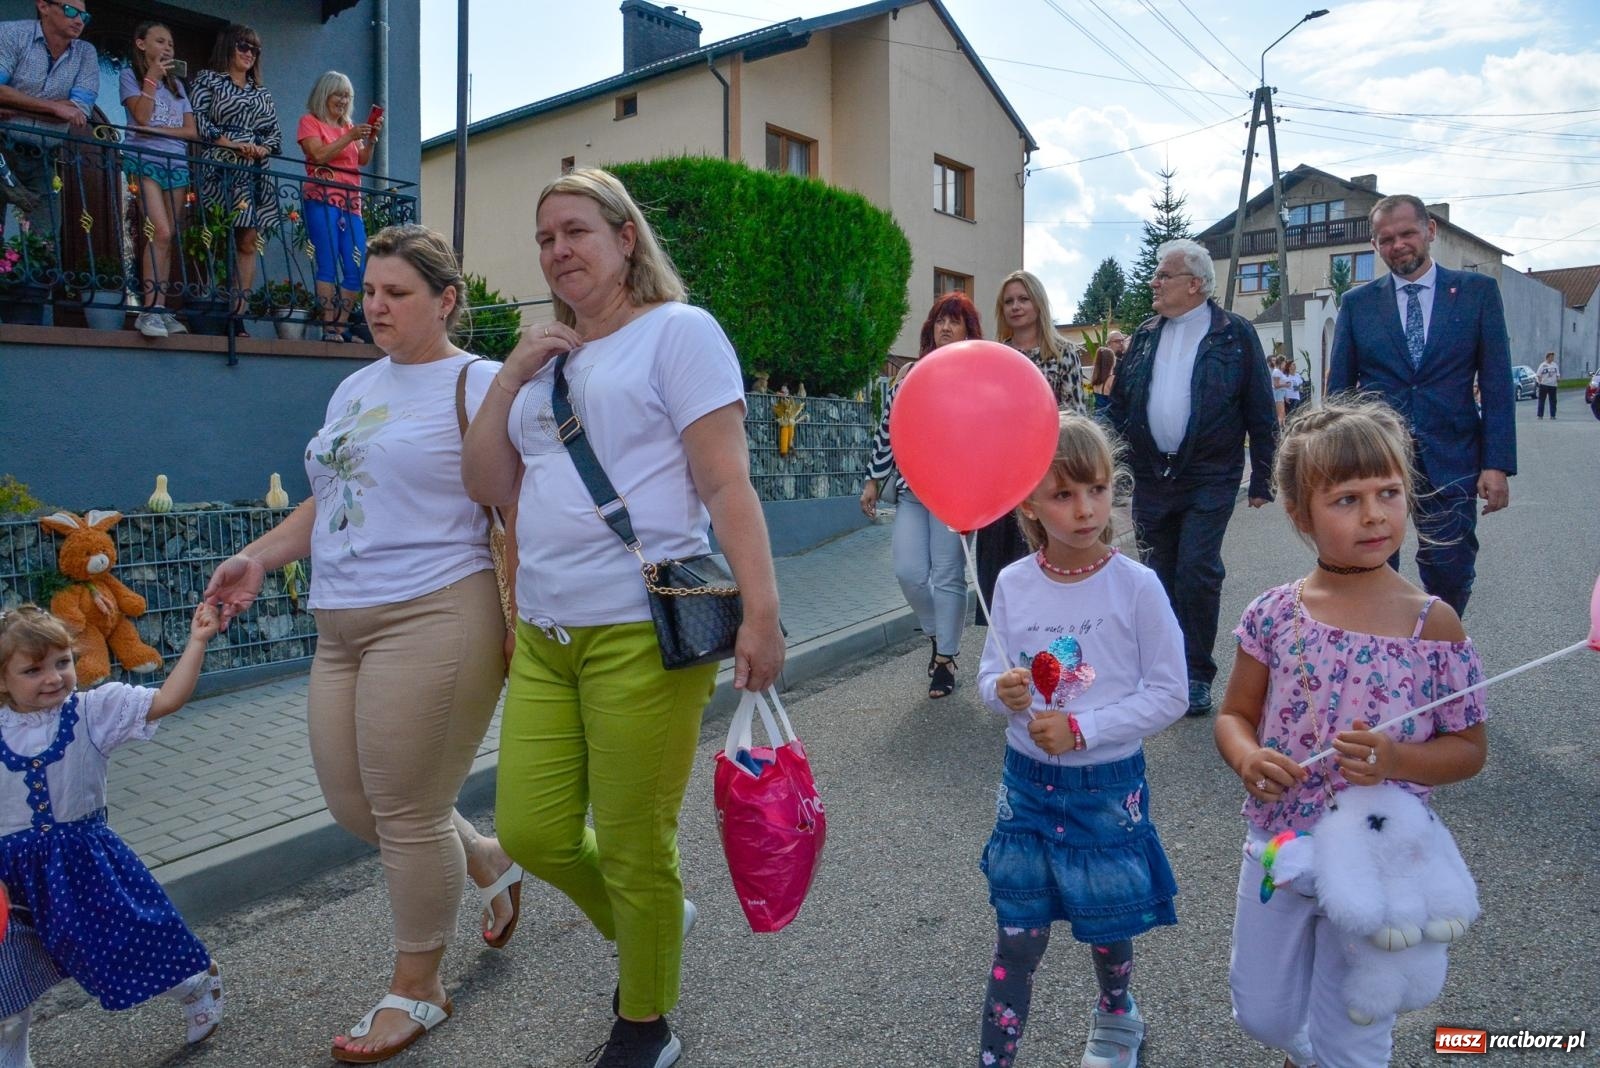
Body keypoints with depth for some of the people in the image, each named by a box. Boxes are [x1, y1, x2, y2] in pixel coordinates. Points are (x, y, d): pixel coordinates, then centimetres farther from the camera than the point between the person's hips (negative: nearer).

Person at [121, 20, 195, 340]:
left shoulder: (176, 84, 20)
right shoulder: (130, 75, 7)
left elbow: (191, 131, 10)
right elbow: (141, 116, -10)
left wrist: (157, 130, -6)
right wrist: (152, 76, -5)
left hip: (176, 163, 5)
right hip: (144, 160, -5)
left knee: (168, 238, -1)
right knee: (161, 233, -20)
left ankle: (160, 308, -2)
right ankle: (150, 309, -21)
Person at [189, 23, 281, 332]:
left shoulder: (262, 92, 22)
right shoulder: (206, 80, 7)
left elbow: (275, 132, 18)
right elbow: (197, 120, -5)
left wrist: (262, 149, -3)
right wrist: (231, 143, -15)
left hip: (255, 174, 5)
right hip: (220, 170, -5)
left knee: (248, 242, -1)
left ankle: (237, 316, -1)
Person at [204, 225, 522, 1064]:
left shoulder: (476, 384, -6)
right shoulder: (354, 389, 18)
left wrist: (517, 627, -17)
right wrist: (260, 557, 12)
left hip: (433, 617, -8)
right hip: (342, 626, 9)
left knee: (407, 810, 0)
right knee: (353, 804, 12)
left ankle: (416, 989, 22)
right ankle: (490, 865, 37)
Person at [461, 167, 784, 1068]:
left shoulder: (678, 330, -2)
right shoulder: (548, 356, 18)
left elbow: (727, 485, -11)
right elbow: (488, 486, 14)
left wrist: (761, 611, -19)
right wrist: (511, 376, 4)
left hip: (642, 632, -7)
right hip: (543, 634, 7)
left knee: (635, 855, 3)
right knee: (533, 833, 7)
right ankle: (650, 927, 37)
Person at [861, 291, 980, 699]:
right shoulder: (909, 373, 10)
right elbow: (888, 427, 13)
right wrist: (873, 480, 12)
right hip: (911, 488, 3)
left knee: (948, 575, 1)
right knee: (909, 572, -3)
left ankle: (945, 657, 15)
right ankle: (937, 633, 25)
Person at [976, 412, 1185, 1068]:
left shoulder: (1136, 585, -14)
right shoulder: (1013, 584, -6)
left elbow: (1169, 694, -11)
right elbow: (992, 671, 5)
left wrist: (1082, 729, -19)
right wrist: (1003, 691, -18)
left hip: (1108, 785, -2)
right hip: (1028, 779, 2)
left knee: (1107, 927, 18)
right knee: (1018, 936, 9)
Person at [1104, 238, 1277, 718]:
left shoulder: (1236, 334, -2)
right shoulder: (1145, 335, 11)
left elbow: (1260, 412, -1)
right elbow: (1119, 402, 13)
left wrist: (1262, 478, -2)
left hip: (1210, 479, -4)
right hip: (1151, 476, 5)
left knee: (1197, 573, -10)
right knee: (1162, 574, 10)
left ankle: (1196, 675, 5)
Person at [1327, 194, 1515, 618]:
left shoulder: (1478, 291, 5)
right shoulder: (1357, 303, 7)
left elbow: (1497, 383, 2)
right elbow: (1338, 388, 8)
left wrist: (1498, 464, -6)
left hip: (1451, 461, 0)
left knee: (1451, 575, 3)